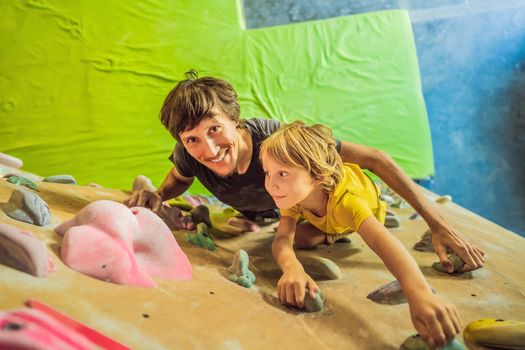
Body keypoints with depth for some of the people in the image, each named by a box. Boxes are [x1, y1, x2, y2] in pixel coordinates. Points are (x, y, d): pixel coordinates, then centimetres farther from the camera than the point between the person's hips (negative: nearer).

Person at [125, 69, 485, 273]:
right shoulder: (188, 154, -37)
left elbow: (375, 159, -43)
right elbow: (178, 181, -10)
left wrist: (438, 224, -47)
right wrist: (156, 197, -36)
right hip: (252, 210, 3)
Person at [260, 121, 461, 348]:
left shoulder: (345, 200, -55)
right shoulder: (294, 194, -40)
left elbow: (381, 239, -71)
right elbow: (282, 239, -49)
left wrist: (420, 293, -90)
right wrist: (292, 267, -76)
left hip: (366, 195, -2)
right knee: (303, 239, -12)